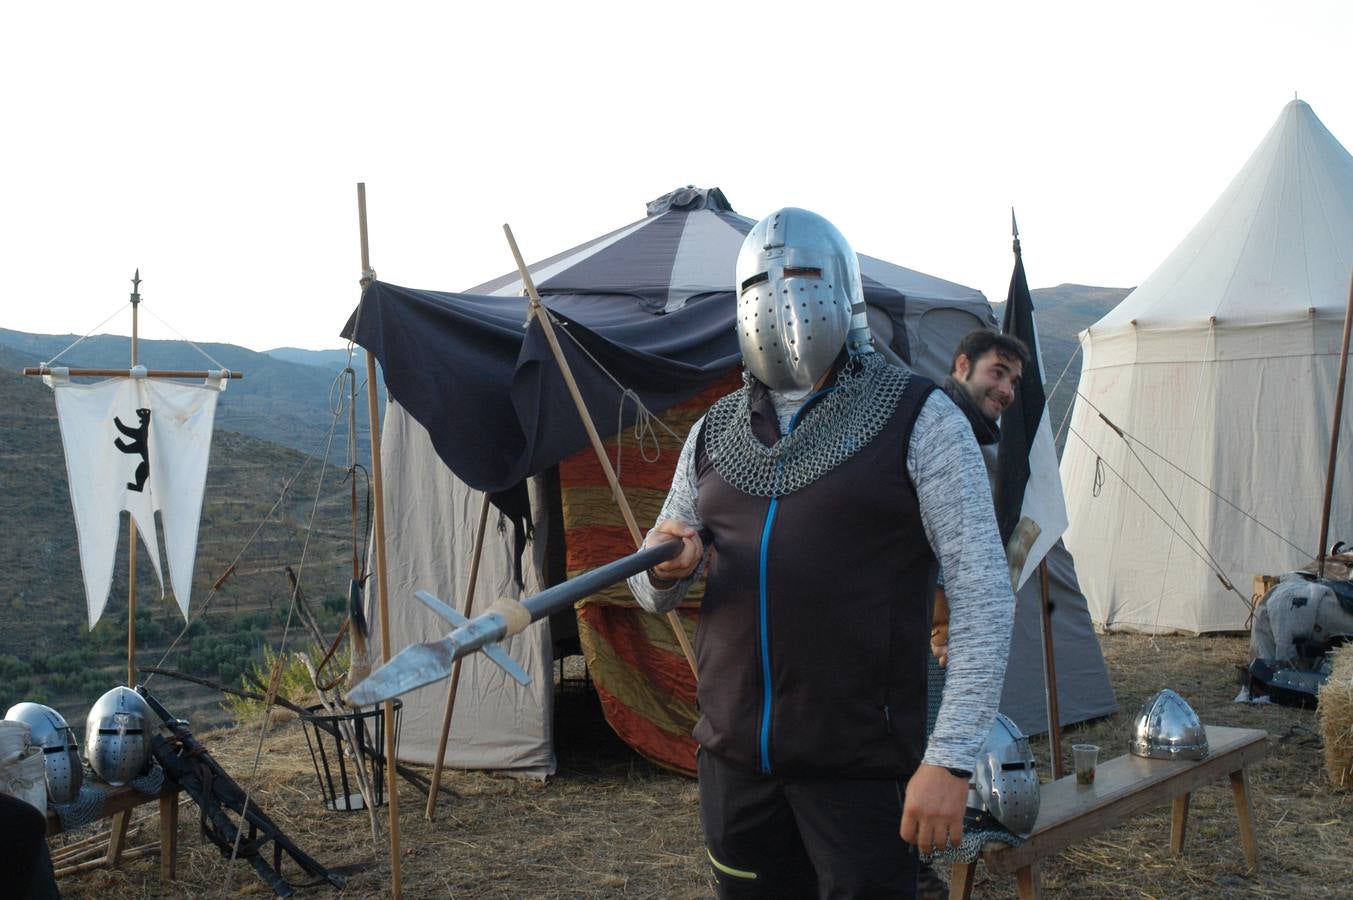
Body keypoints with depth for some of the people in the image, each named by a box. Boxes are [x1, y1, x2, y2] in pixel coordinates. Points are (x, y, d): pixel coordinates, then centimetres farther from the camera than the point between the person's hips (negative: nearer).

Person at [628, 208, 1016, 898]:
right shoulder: (714, 434, 10)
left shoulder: (917, 420, -6)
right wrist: (667, 569, -9)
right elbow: (653, 592, 16)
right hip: (733, 755, 5)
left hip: (858, 763, -5)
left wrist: (949, 760, -18)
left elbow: (982, 593, -11)